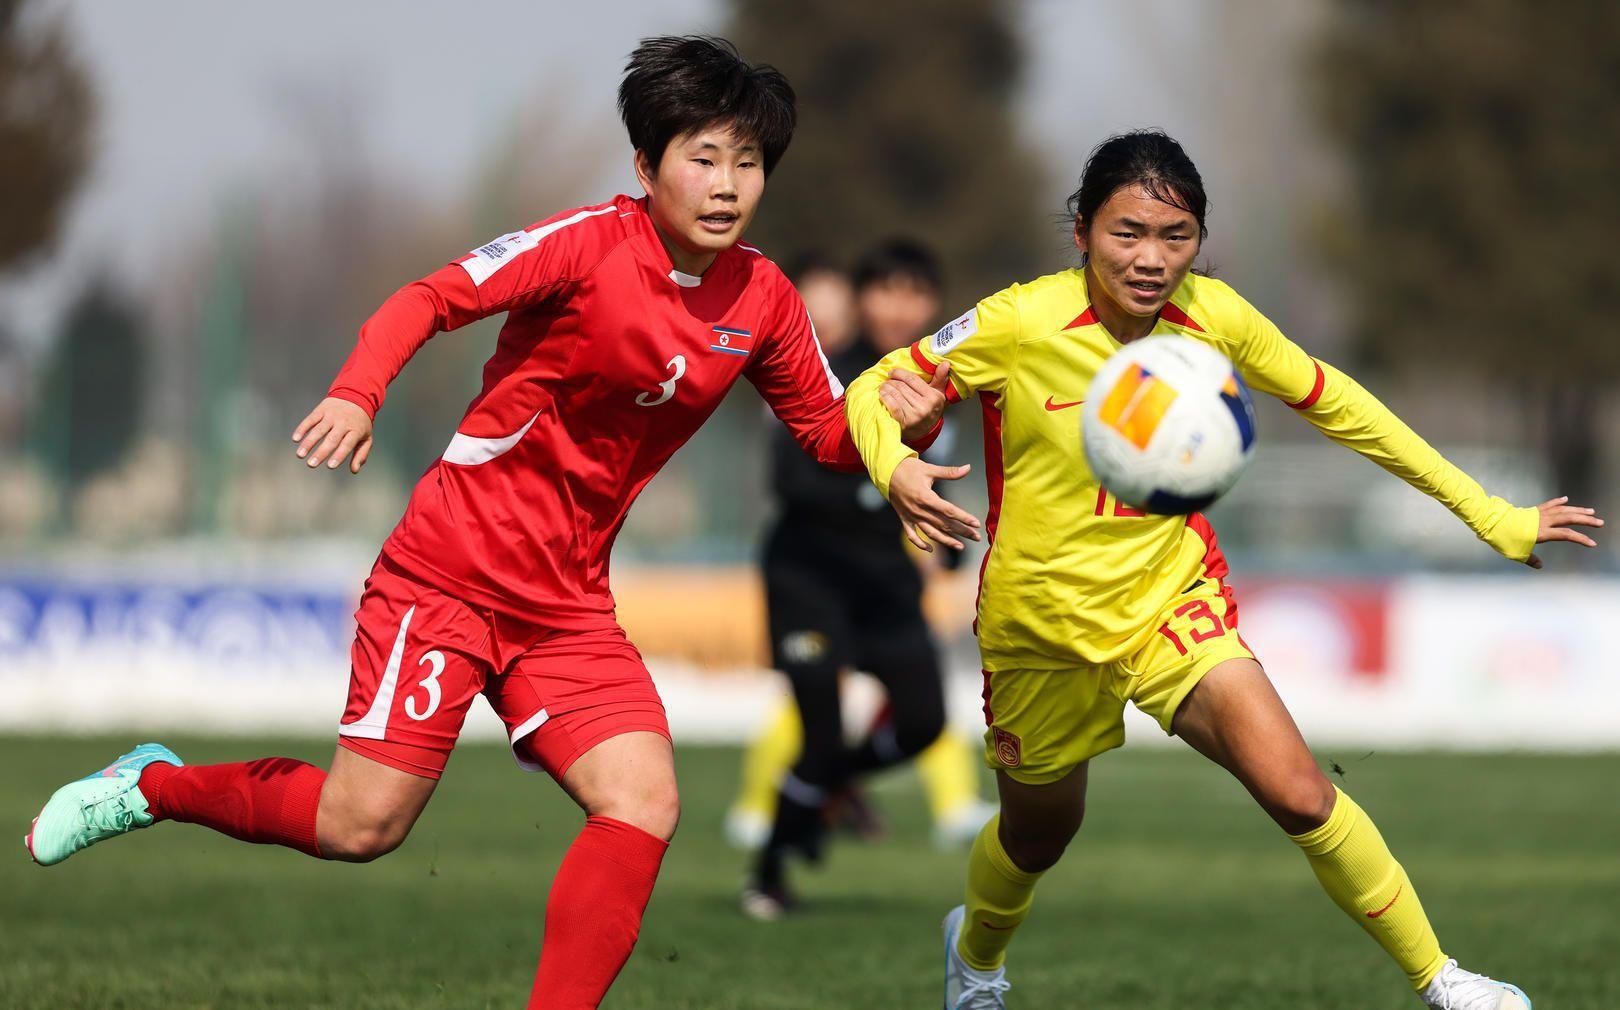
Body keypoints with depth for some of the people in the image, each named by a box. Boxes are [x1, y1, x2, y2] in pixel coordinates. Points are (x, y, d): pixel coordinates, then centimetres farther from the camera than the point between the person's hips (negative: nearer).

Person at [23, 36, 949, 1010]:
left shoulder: (764, 301, 3)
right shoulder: (593, 242, -14)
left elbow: (831, 435, 11)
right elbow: (431, 298, -17)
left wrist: (905, 420, -11)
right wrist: (356, 395, -34)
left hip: (569, 603, 5)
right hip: (449, 567, -5)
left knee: (645, 804, -16)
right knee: (364, 824, -7)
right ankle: (152, 785, 19)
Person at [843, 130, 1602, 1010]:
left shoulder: (1217, 319, -13)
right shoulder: (1019, 325, -23)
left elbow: (1330, 402, 2)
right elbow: (873, 392, -15)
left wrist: (1488, 515, 5)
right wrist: (896, 470, -40)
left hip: (1172, 597, 1)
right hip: (1041, 627, -1)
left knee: (1299, 795, -19)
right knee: (1038, 835, 19)